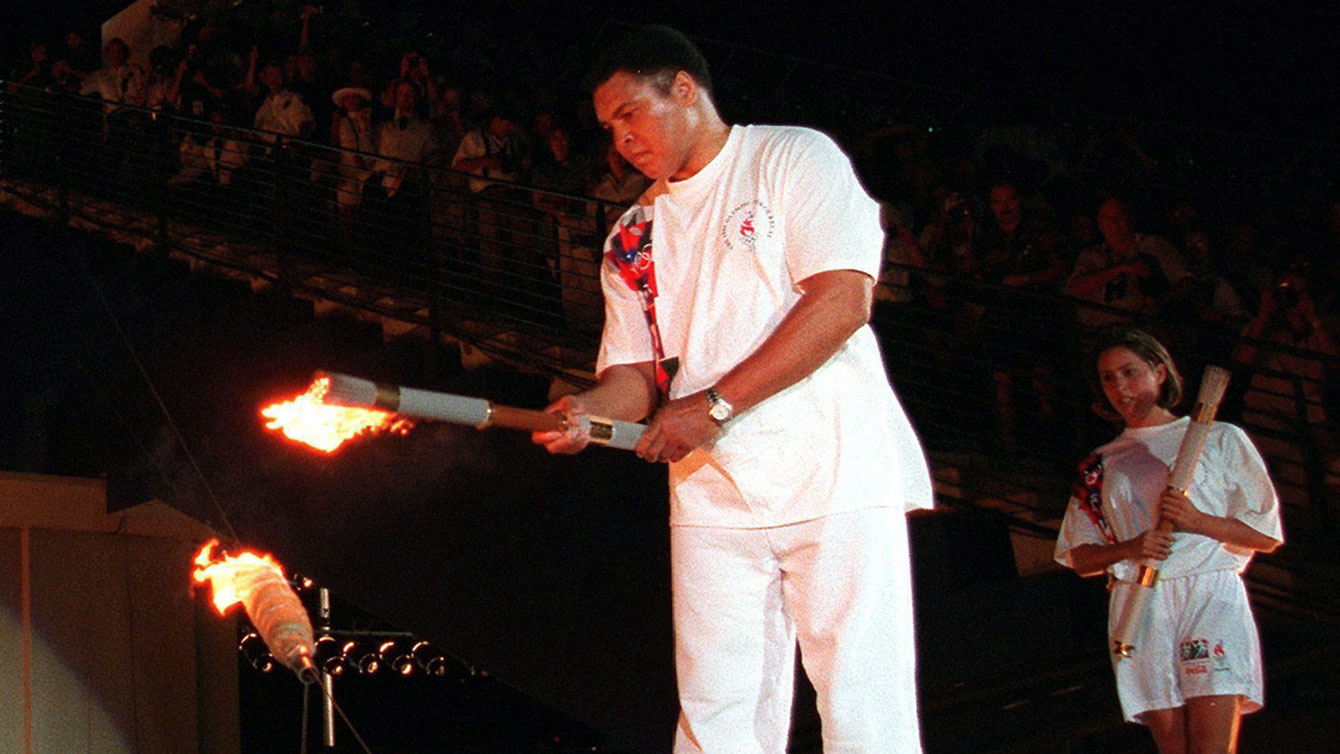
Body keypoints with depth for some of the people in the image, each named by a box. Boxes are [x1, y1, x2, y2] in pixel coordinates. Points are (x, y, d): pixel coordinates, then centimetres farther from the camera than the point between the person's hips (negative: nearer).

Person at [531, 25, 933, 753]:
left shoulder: (795, 157, 2)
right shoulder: (633, 239, 19)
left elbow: (843, 299, -11)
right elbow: (637, 371, 15)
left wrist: (715, 404, -13)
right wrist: (591, 408, -11)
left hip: (833, 471, -5)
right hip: (712, 497, 5)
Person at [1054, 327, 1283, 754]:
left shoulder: (1220, 439, 12)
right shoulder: (1102, 465, 20)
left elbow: (1267, 535, 8)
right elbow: (1079, 558, 16)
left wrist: (1198, 521, -9)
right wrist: (1129, 548, -4)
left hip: (1211, 595, -3)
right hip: (1138, 608, 3)